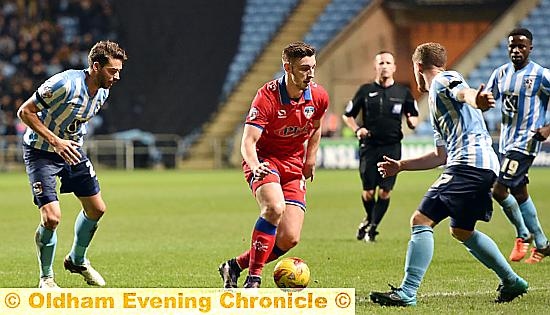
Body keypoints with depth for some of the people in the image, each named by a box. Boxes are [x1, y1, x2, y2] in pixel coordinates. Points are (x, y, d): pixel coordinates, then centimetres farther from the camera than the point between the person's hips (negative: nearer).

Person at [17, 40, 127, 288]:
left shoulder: (102, 92, -4)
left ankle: (77, 260, 34)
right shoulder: (65, 84, -29)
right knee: (51, 217, -17)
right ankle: (46, 277, 4)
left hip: (71, 149, 8)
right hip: (40, 152, -8)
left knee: (96, 208, 9)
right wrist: (55, 141, -30)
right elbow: (25, 111, -24)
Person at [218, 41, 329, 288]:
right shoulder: (267, 97, -20)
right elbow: (248, 141, -26)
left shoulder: (319, 97, -5)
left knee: (289, 239, -10)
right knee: (274, 207, -36)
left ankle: (235, 266, 12)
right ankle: (253, 279, -27)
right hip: (264, 161, -5)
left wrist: (310, 161, 10)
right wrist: (255, 165, -45)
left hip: (293, 168, 5)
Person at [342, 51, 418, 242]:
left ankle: (372, 227, 8)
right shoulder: (366, 90, 5)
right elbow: (347, 115, 12)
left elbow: (414, 116, 16)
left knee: (385, 191, -7)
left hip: (392, 147, 0)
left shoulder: (403, 92, 6)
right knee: (368, 192, 0)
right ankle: (369, 219, 30)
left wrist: (412, 121, -8)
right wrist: (357, 129, -6)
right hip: (369, 147, 0)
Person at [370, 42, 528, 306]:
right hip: (485, 166, 10)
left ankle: (407, 292, -20)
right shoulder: (436, 104, 31)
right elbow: (442, 155, 36)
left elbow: (463, 91, -23)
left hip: (469, 162, -10)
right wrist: (401, 166, 42)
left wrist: (475, 100, -47)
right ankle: (511, 282, 32)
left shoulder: (443, 80, 2)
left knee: (421, 220, -14)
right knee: (461, 231, 26)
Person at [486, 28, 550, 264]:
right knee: (519, 193, 13)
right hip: (506, 142, 7)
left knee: (499, 190, -15)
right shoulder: (501, 73, 8)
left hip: (525, 142, -7)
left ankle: (523, 235, 4)